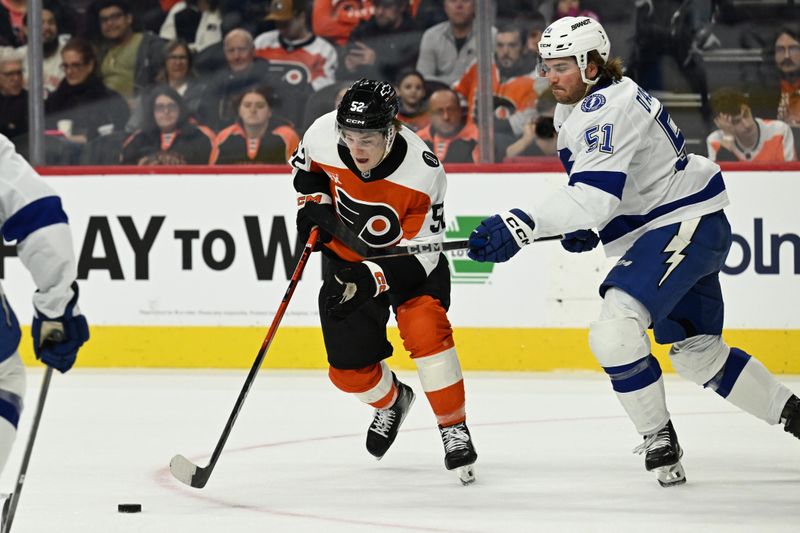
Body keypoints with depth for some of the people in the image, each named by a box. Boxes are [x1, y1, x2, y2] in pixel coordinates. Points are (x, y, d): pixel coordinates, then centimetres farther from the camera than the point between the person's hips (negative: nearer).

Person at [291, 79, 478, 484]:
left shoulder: (423, 175, -33)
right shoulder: (323, 134, -23)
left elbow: (421, 254, -28)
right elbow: (306, 164, 3)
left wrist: (371, 279, -40)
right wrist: (313, 202, -14)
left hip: (408, 258, -4)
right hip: (346, 257, 4)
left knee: (424, 327, -29)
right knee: (349, 370, 3)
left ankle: (454, 430, -17)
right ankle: (391, 400, 38)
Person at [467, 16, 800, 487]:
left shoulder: (608, 108, -22)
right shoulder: (575, 111, 11)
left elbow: (595, 194, -35)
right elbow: (592, 189, 29)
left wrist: (522, 225, -45)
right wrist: (585, 226, 10)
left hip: (686, 225, -11)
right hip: (660, 230, 11)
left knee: (615, 329, -26)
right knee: (697, 353, 17)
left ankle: (659, 438, -15)